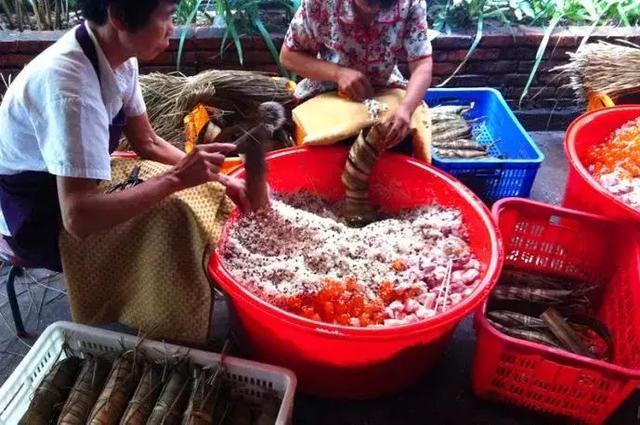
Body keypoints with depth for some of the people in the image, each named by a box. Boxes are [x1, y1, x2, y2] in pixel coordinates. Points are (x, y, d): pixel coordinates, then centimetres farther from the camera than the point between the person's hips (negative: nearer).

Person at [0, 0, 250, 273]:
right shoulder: (70, 81, -35)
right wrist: (177, 178, -34)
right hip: (35, 220, -7)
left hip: (72, 186, 7)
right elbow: (79, 219, -40)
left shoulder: (120, 59, -10)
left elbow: (147, 143, 1)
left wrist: (218, 178, -9)